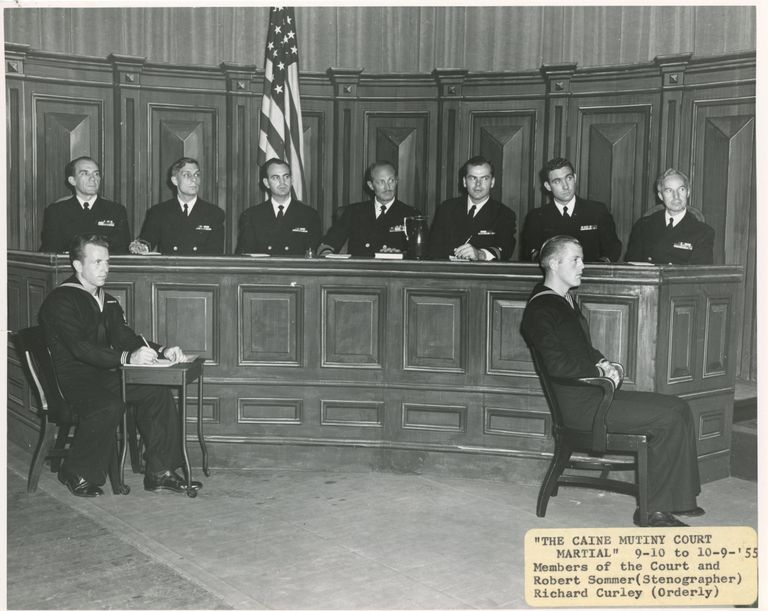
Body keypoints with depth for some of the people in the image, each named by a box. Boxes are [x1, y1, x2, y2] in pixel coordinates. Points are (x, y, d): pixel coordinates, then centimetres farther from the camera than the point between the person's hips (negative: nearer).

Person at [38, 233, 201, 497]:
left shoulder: (107, 301, 15)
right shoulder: (60, 300, -12)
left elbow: (125, 337, 8)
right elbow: (80, 348, -25)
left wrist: (161, 351, -11)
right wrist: (128, 358, -37)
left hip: (102, 374, 8)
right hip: (70, 379, -8)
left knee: (158, 392, -10)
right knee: (109, 406, -34)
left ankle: (160, 473, -6)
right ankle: (76, 473, -12)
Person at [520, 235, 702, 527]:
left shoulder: (566, 300, 19)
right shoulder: (540, 309, -13)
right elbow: (557, 365, -21)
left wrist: (603, 363, 5)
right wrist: (601, 370, -10)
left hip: (594, 392, 10)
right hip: (578, 403, -10)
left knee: (678, 408, 1)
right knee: (668, 419, -18)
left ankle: (679, 499, 4)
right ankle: (653, 509, -9)